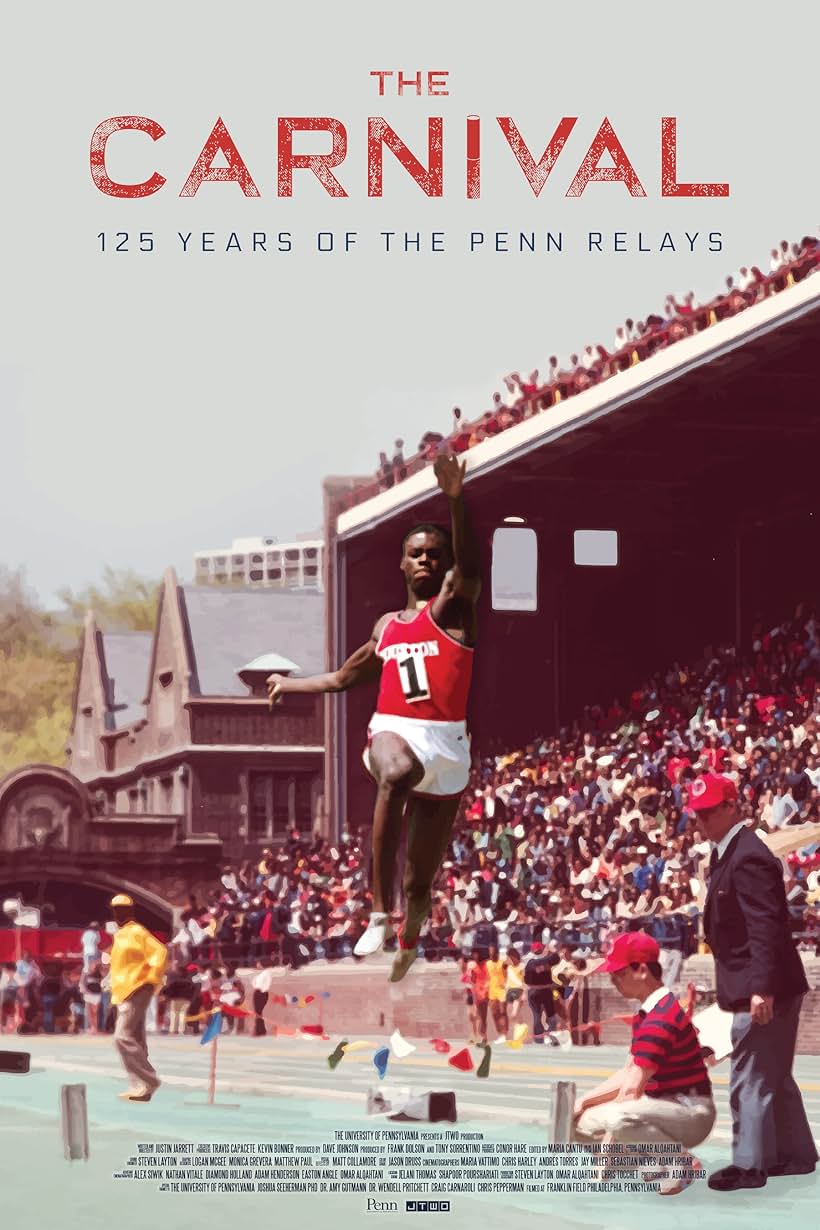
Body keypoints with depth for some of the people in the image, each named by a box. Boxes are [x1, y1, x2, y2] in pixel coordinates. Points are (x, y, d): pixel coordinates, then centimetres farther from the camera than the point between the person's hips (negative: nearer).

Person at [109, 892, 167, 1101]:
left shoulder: (137, 932, -11)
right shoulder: (120, 934, 18)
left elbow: (160, 952, -20)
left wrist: (152, 979, -20)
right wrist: (115, 987, 21)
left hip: (137, 991, -10)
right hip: (124, 992, 10)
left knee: (123, 1036, -17)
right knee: (134, 1040, 9)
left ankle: (148, 1081, -15)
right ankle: (140, 1085, 11)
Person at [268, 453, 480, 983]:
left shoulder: (452, 607, 6)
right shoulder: (387, 626, 21)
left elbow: (470, 567, -18)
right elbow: (343, 679, 38)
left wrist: (457, 501, -33)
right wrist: (290, 685, 46)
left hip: (447, 745, -1)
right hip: (392, 731, 1)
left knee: (421, 880, 4)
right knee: (397, 772, -39)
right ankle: (380, 914, -43)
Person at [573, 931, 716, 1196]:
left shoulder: (660, 1019, -22)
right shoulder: (644, 1015, 13)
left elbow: (632, 1088, -22)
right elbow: (628, 1074, 17)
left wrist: (607, 1145, -17)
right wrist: (584, 1101, 6)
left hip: (692, 1112, -10)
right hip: (662, 1103, 10)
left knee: (619, 1119, -38)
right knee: (579, 1123, 8)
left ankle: (682, 1162, -17)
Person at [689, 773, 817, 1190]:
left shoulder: (747, 857, -19)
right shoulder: (727, 853, 13)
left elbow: (764, 926, -25)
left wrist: (761, 988, -29)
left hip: (760, 989, -11)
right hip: (767, 987, 11)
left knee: (750, 1078, -5)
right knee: (775, 1076, 18)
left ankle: (749, 1164, 1)